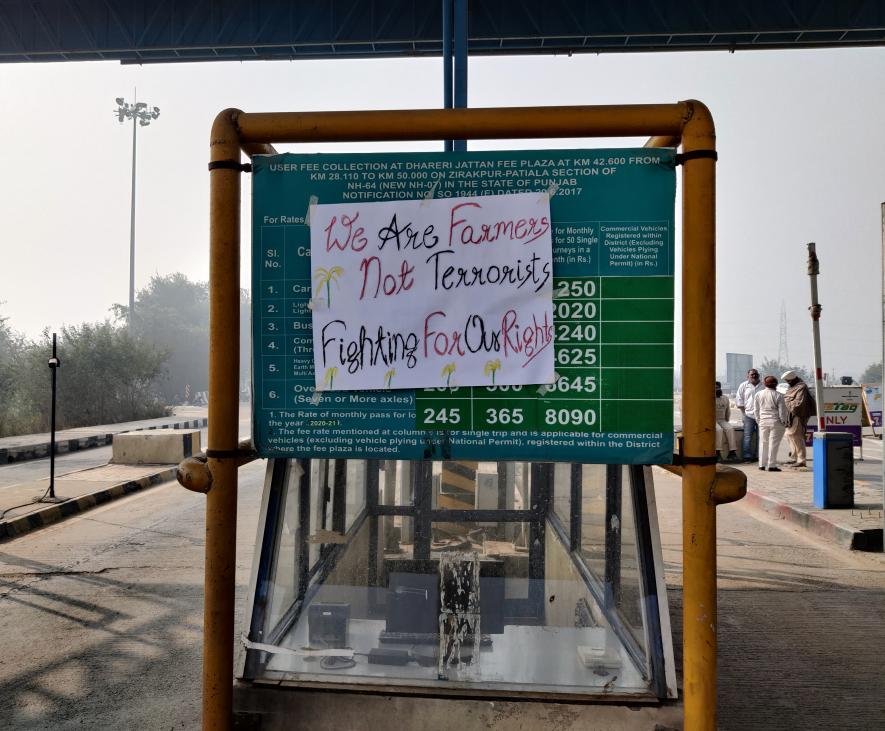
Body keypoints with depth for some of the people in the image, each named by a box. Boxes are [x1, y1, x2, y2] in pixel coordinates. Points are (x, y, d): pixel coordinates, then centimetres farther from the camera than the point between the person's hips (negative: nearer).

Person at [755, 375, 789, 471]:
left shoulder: (758, 395, 4)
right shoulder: (778, 396, -9)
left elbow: (756, 410, 9)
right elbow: (782, 411, -7)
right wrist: (784, 422, 5)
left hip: (763, 422, 4)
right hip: (775, 422, -4)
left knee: (763, 442, 11)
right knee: (773, 443, -1)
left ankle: (762, 464, 14)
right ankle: (771, 465, 0)